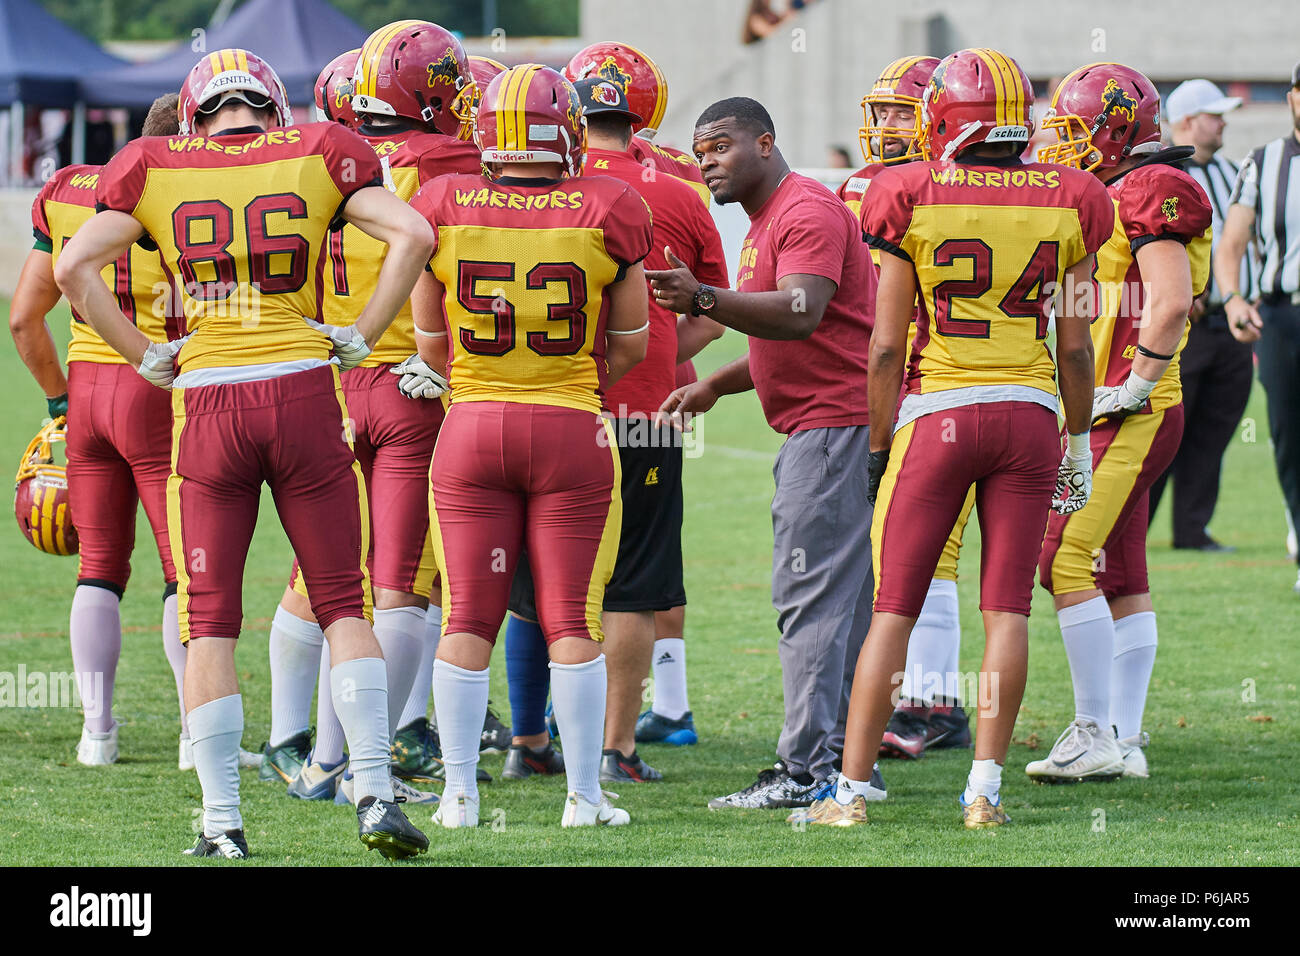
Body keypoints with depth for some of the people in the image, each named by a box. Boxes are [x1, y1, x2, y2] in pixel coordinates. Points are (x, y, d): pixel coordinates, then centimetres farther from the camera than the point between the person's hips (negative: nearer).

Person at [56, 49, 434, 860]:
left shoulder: (155, 169, 6)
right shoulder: (318, 155, 6)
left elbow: (75, 267, -1)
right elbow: (412, 234, -3)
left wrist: (145, 356, 6)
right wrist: (362, 337, 3)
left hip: (205, 399, 0)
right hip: (304, 393, 0)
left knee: (209, 620, 6)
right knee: (344, 605, 9)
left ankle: (223, 821, 3)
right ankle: (376, 793, 0)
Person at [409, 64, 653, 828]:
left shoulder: (444, 210, -4)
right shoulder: (606, 214, -7)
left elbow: (432, 344, 7)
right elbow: (630, 345, 4)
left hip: (472, 423, 1)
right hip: (572, 430, -1)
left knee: (468, 617, 6)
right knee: (573, 619, 5)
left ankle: (460, 793, 6)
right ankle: (585, 795, 7)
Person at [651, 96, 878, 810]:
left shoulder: (808, 212, -13)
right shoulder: (766, 222, 20)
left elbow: (799, 314, -29)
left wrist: (703, 300, -38)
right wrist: (714, 386, 22)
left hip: (837, 422, -11)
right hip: (820, 425, 11)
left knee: (810, 596, -11)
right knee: (840, 597, 12)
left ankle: (807, 769, -13)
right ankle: (844, 753, 16)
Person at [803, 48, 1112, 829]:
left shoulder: (915, 201, -6)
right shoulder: (1066, 206, 2)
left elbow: (888, 345, -4)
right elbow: (1074, 346, 6)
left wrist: (878, 446, 5)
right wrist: (1078, 441, 17)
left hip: (937, 414, -2)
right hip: (1029, 412, 2)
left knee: (894, 608, 3)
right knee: (1007, 609, 5)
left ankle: (852, 787, 3)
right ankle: (985, 790, 3)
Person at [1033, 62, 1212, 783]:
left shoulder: (1151, 194, -12)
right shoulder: (1110, 199, 18)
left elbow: (1170, 304, -22)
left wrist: (1132, 390, -17)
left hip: (1131, 418, -10)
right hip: (1103, 416, 10)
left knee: (1069, 562, -13)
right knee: (1120, 578, 10)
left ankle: (1097, 732, -11)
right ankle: (1125, 739, 13)